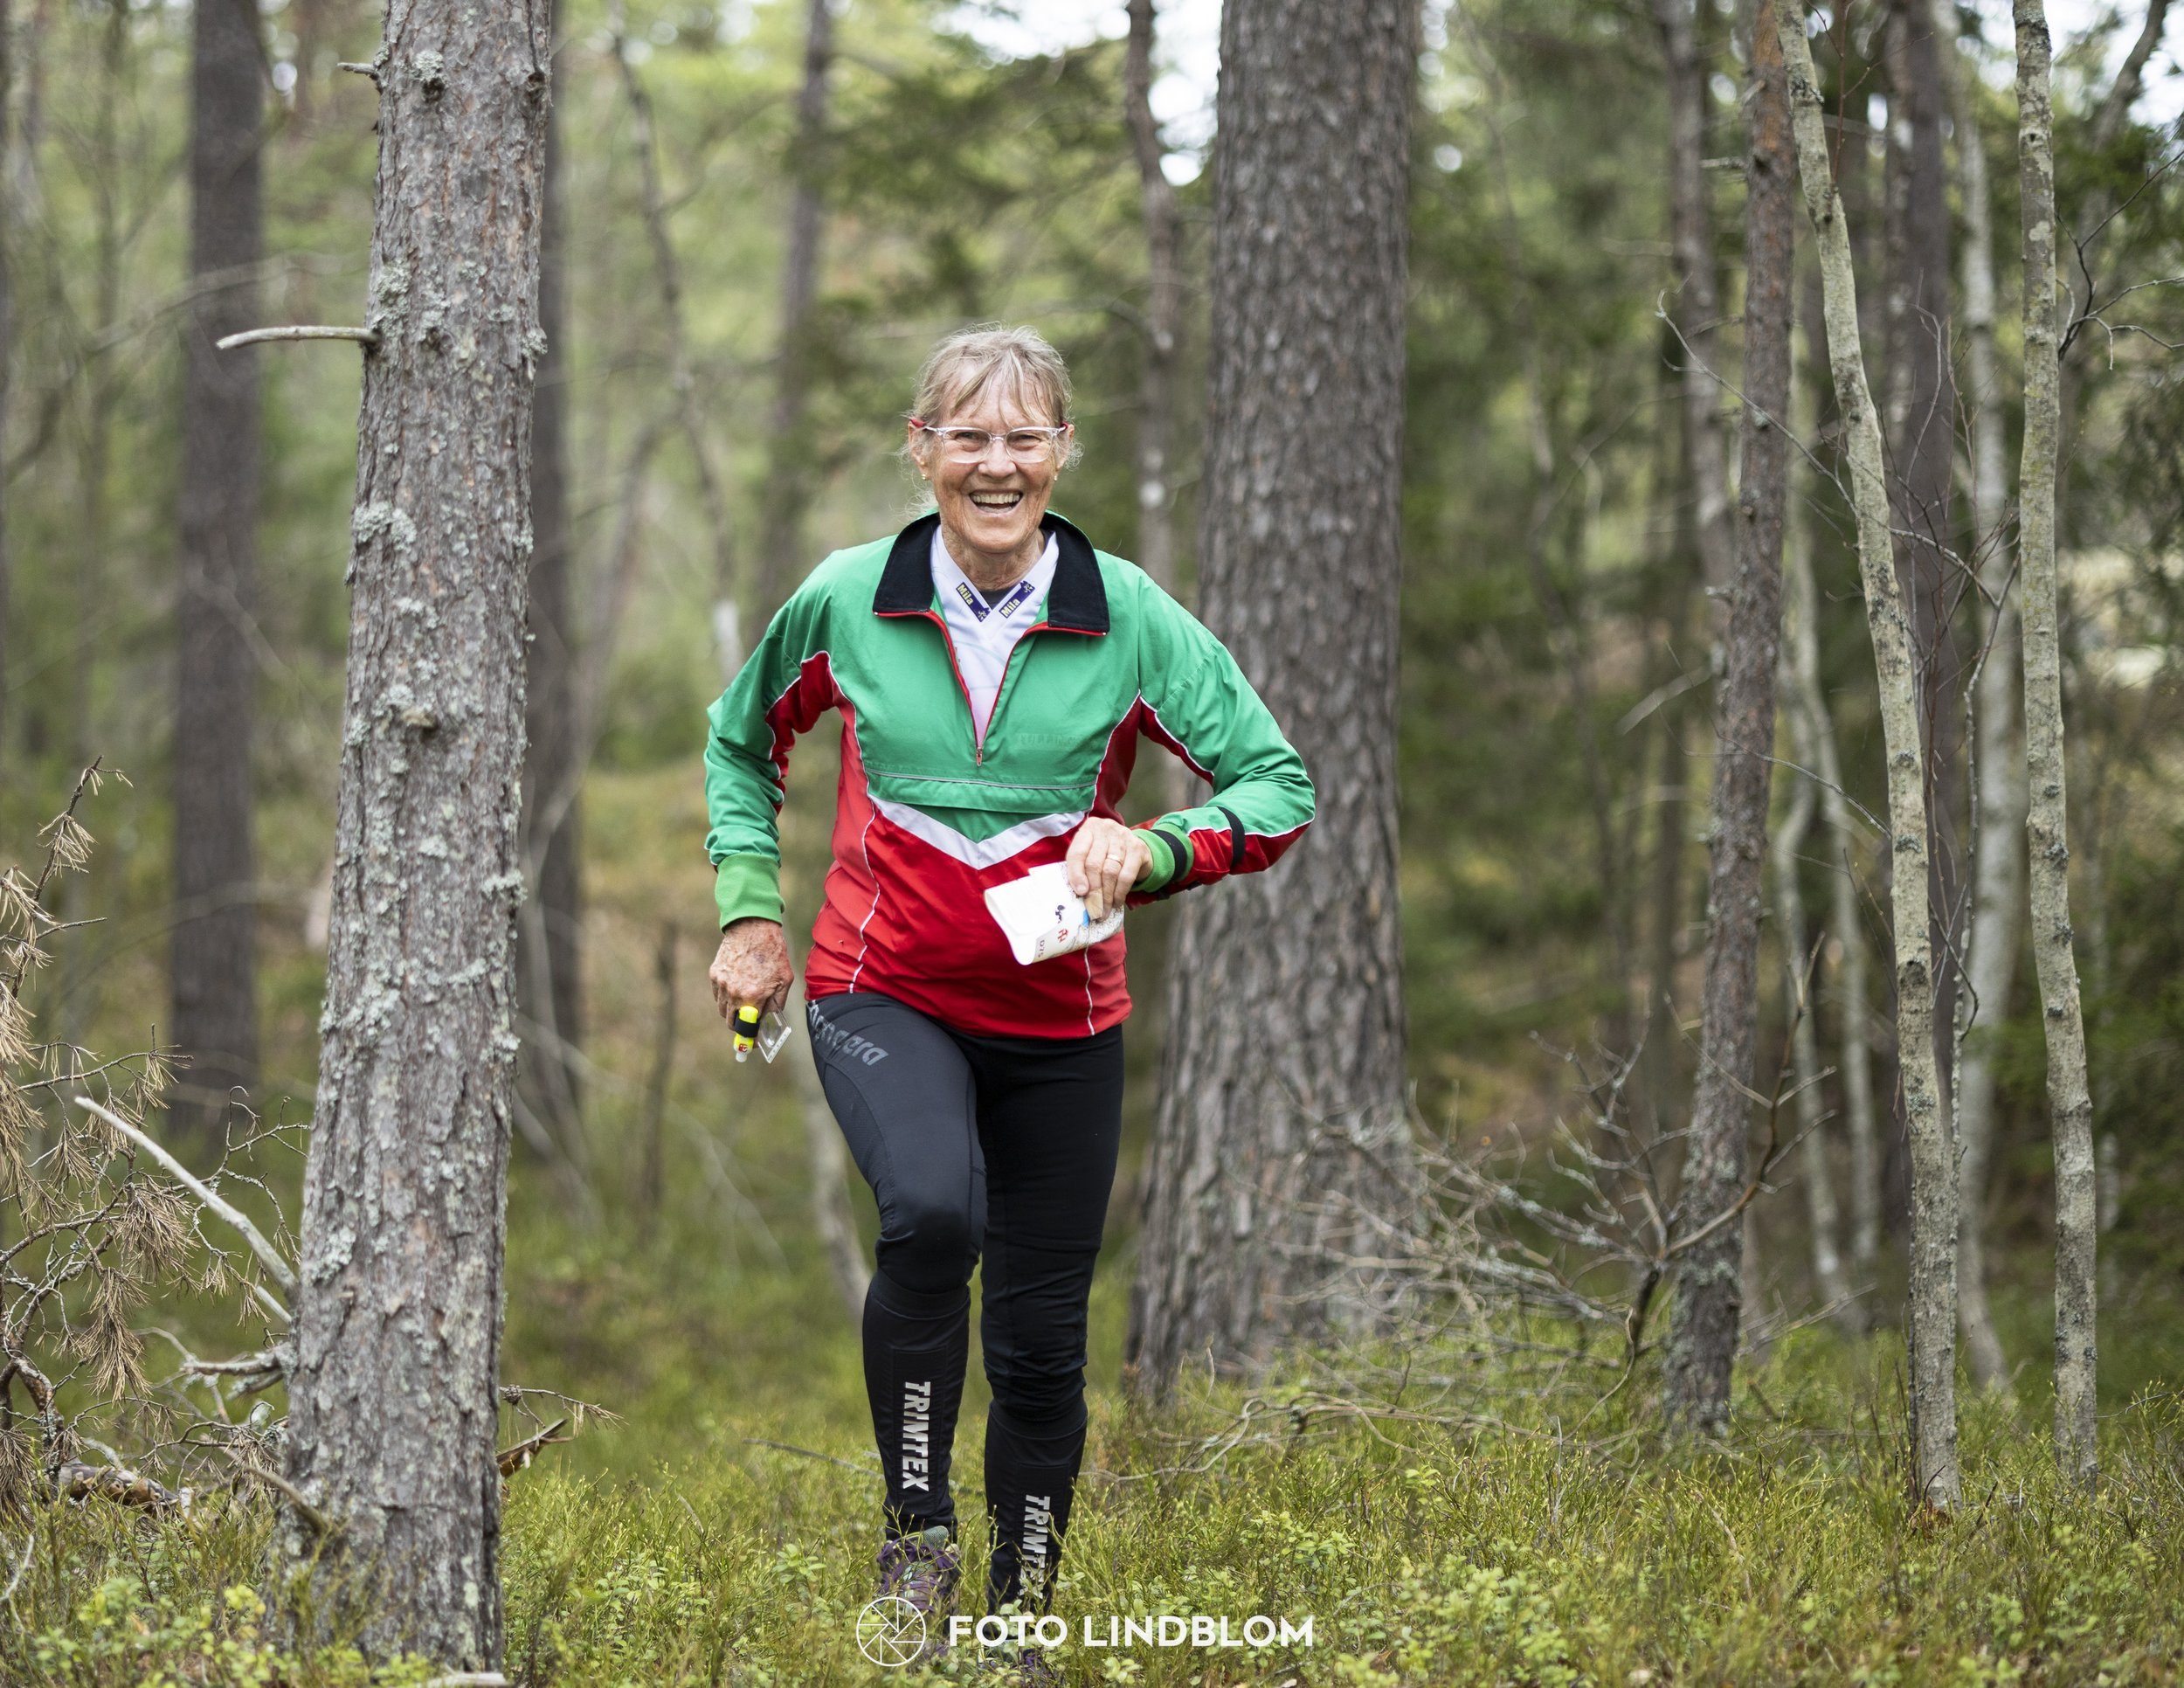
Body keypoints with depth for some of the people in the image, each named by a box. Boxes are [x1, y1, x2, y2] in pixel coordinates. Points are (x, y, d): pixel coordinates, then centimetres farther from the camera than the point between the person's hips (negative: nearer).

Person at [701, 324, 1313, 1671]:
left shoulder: (1130, 620, -6)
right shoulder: (847, 601, -4)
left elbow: (1280, 786, -3)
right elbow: (745, 739, 16)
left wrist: (1156, 850, -21)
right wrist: (750, 905, 7)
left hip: (1058, 1018, 1)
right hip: (884, 994, -1)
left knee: (1041, 1335, 6)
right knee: (934, 1212, -31)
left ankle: (1022, 1610, 27)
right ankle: (915, 1526, -13)